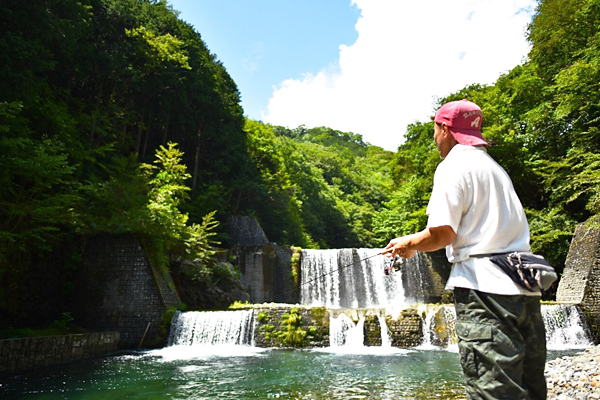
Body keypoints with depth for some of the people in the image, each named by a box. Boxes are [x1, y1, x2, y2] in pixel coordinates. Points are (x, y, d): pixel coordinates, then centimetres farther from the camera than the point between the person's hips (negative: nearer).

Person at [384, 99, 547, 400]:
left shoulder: (453, 166, -6)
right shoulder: (495, 167, 22)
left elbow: (443, 232, -16)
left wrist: (409, 244, 4)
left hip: (484, 286, -9)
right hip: (524, 286, 10)